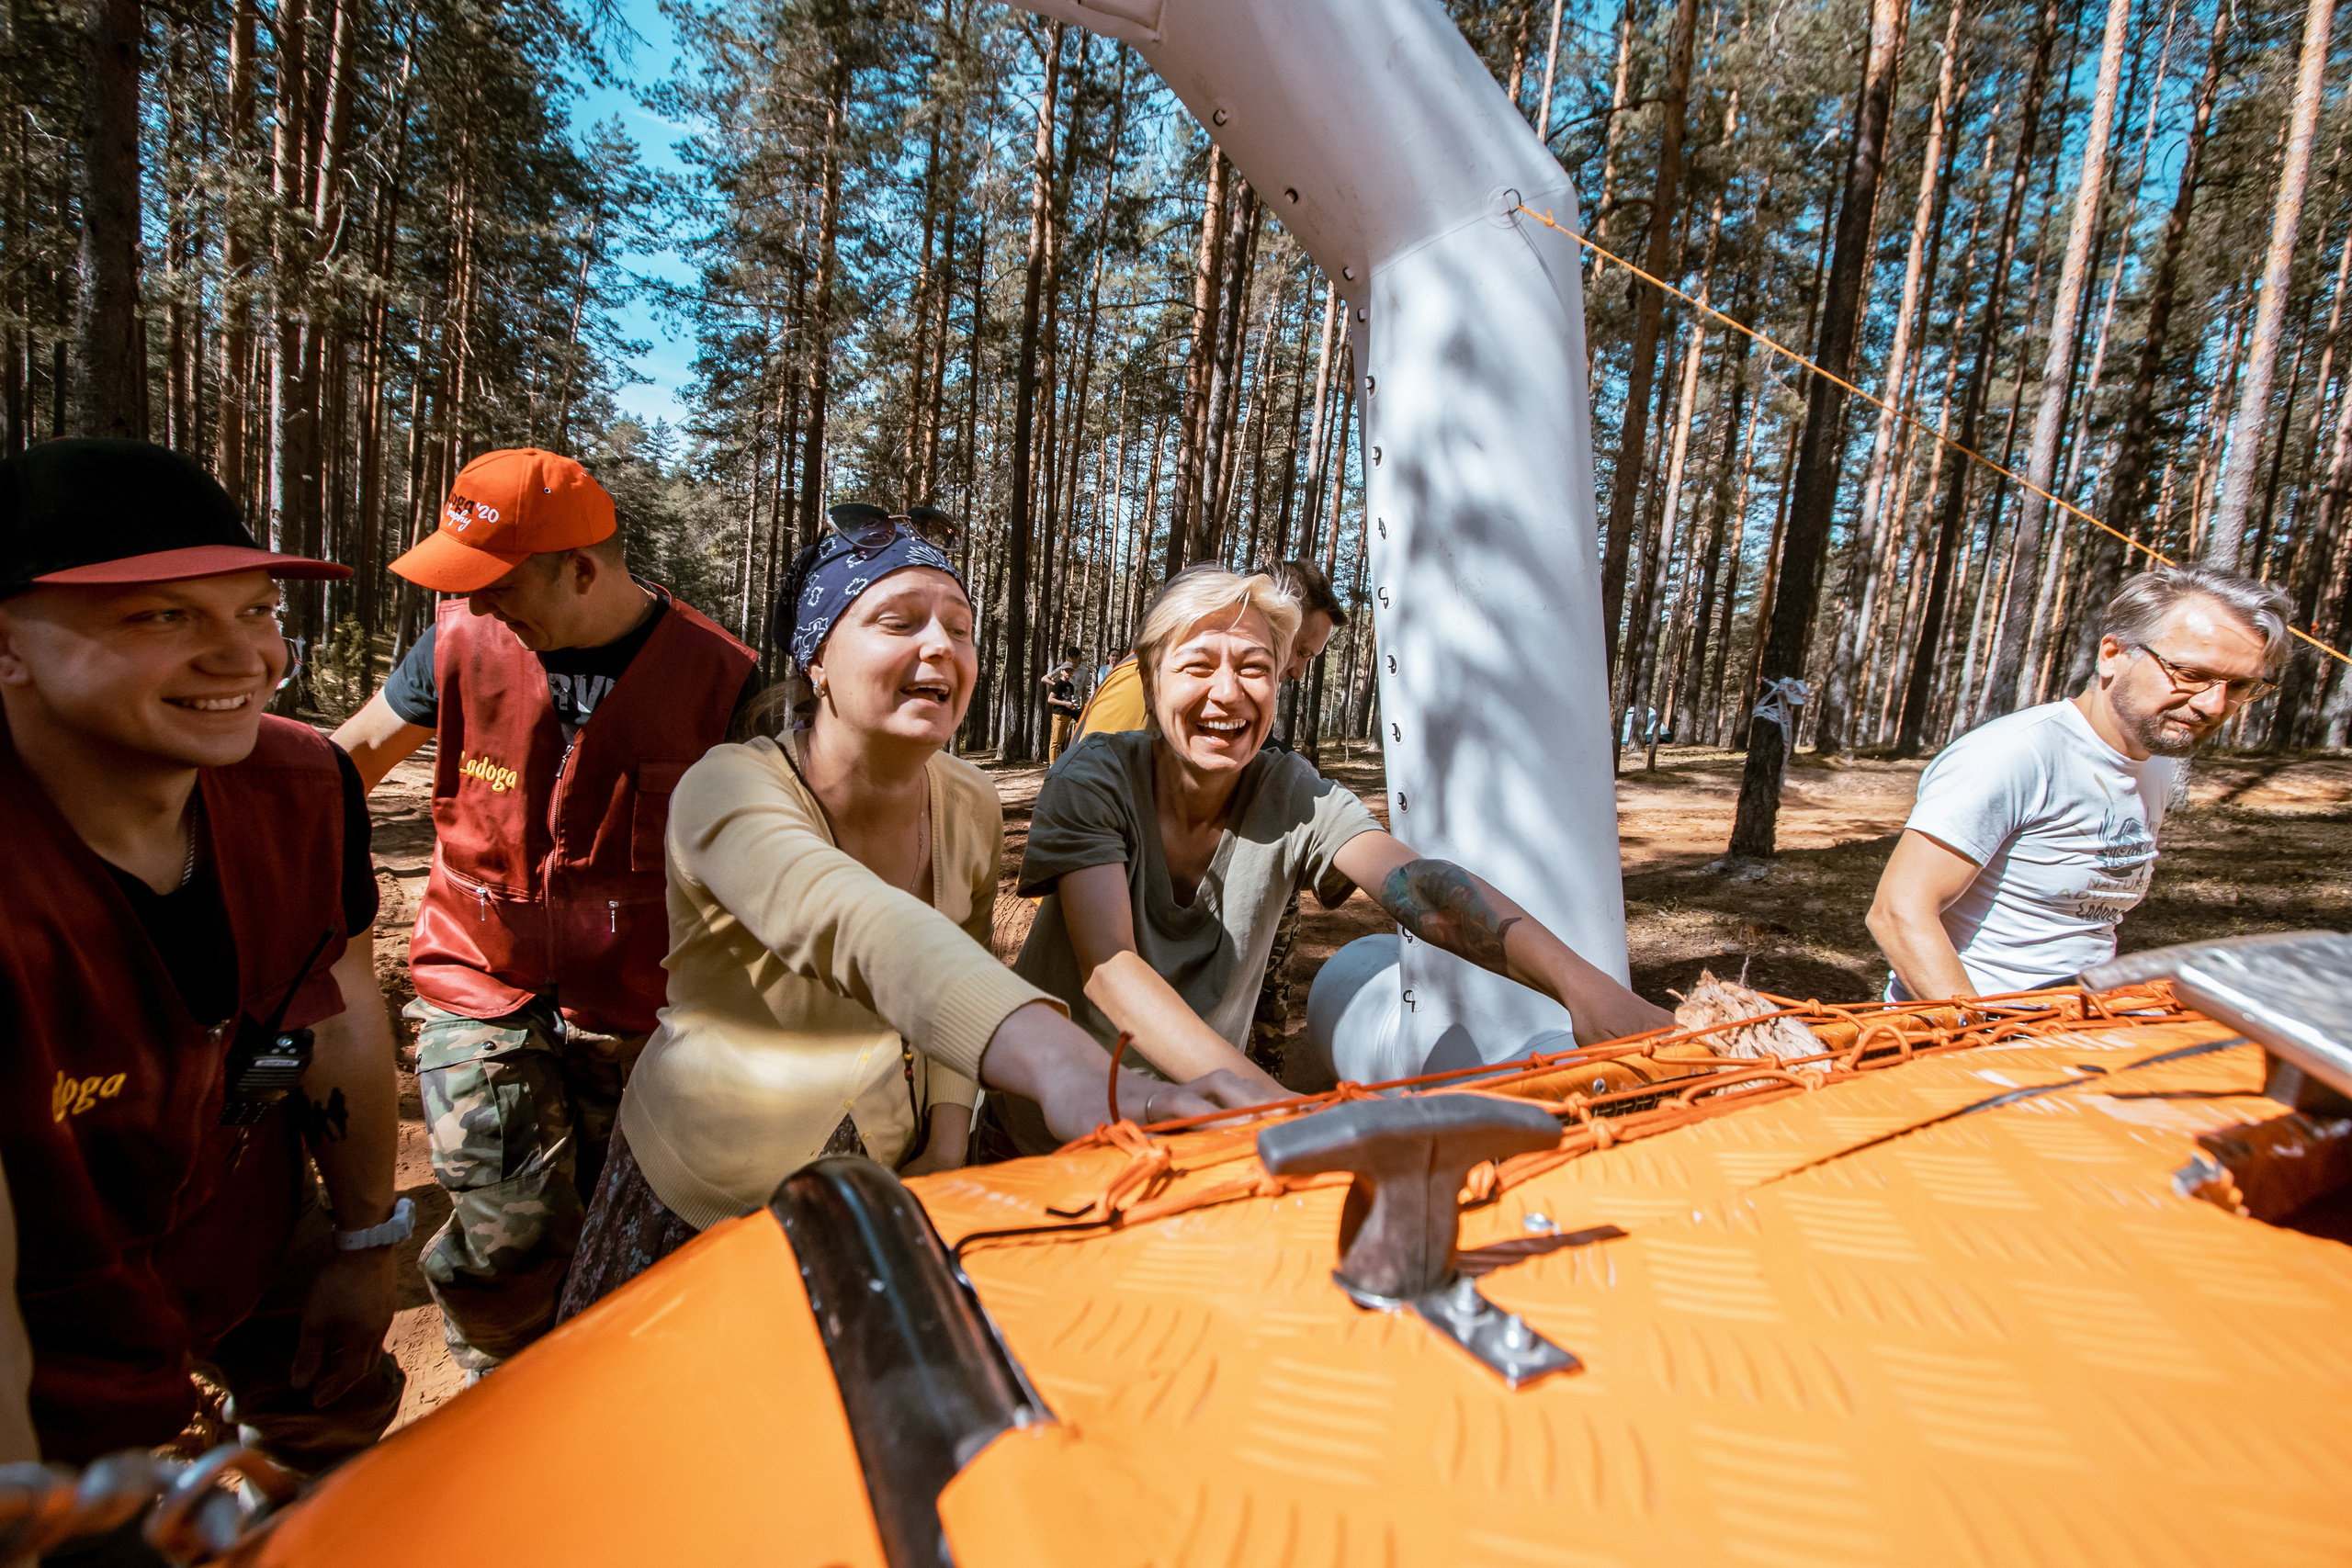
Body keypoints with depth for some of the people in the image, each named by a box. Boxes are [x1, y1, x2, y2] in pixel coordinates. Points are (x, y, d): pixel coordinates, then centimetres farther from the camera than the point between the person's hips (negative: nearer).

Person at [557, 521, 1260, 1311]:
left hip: (887, 1189, 4)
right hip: (704, 1203, -4)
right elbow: (862, 935, -49)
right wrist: (1065, 1069, -64)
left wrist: (946, 1145, -9)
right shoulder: (727, 792, -28)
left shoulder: (973, 808, -10)